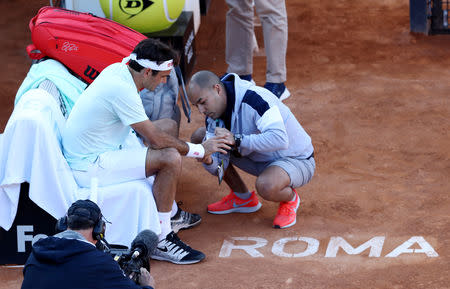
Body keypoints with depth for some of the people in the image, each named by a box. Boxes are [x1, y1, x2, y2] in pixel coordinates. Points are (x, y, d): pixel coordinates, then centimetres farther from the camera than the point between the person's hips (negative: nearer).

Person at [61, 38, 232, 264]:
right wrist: (200, 150, -10)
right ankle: (162, 242, -15)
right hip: (90, 167, -10)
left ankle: (169, 211, 34)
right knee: (170, 158, -21)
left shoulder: (117, 69, 4)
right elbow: (156, 139, -21)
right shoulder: (122, 89, -25)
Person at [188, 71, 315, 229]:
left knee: (265, 186, -42)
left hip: (297, 160, -8)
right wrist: (208, 161, -29)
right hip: (260, 160, 8)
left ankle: (290, 199, -2)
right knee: (199, 137, 0)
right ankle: (243, 198, 12)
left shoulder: (254, 99, -29)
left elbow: (280, 140, -42)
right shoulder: (214, 113, -6)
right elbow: (219, 168, -5)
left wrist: (236, 140, -42)